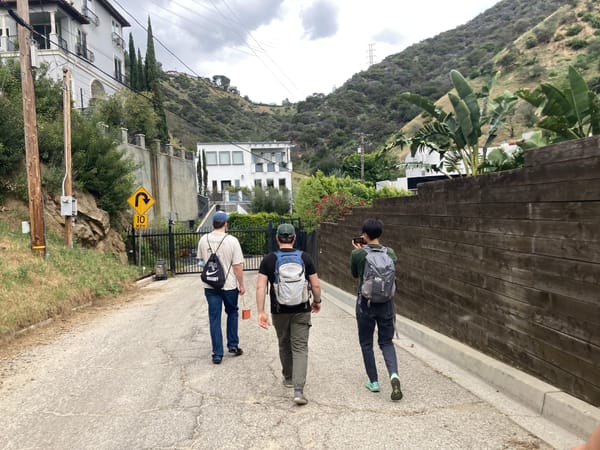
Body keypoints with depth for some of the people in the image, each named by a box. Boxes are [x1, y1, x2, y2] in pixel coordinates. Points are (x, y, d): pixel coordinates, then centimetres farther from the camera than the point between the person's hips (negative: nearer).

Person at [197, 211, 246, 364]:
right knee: (232, 313, 20)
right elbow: (238, 266, -14)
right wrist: (241, 285, -4)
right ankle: (233, 346, 26)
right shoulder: (232, 240, -15)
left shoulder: (203, 240, -2)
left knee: (214, 318, 7)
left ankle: (217, 354, 11)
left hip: (210, 285, 3)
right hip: (229, 284, -2)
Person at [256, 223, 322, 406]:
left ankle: (288, 378, 38)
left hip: (279, 310, 1)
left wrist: (261, 312, -8)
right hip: (301, 310, -1)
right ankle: (298, 389, -9)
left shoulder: (268, 260, -5)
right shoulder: (305, 258, -5)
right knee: (300, 348, 2)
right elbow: (316, 285, -3)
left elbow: (260, 287, -11)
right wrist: (317, 302, 14)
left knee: (284, 345, 21)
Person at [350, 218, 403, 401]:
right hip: (386, 303, 2)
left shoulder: (357, 254, -10)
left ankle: (373, 382, 21)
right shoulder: (390, 253, -3)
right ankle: (394, 374, -9)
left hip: (365, 304, -2)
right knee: (386, 342, 14)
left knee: (366, 343, 14)